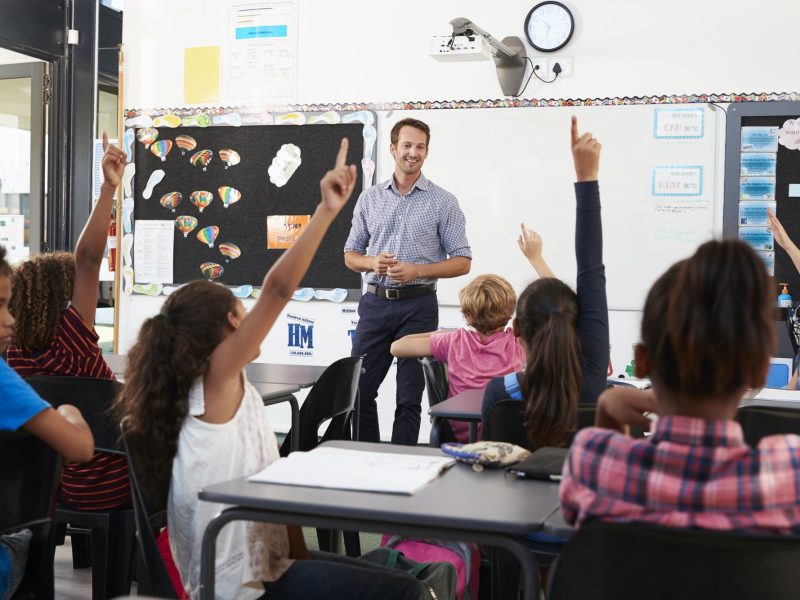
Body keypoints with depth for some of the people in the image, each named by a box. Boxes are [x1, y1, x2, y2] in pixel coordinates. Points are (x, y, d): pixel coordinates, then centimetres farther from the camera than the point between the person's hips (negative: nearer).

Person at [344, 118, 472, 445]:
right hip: (375, 303, 3)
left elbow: (462, 262, -1)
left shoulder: (443, 202, 1)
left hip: (418, 305, -3)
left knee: (409, 397, 2)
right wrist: (372, 263, -9)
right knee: (359, 389, 4)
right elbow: (351, 254, 14)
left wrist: (416, 271, -15)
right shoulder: (369, 198, 10)